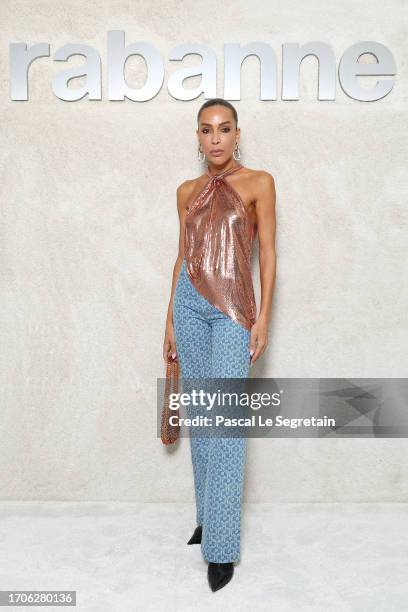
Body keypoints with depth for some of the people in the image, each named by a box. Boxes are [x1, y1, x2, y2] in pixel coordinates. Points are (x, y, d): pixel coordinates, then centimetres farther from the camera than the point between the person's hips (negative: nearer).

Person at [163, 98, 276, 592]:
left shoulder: (258, 183, 2)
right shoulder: (187, 191, 13)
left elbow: (267, 251, -1)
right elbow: (182, 256, 14)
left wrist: (263, 317, -9)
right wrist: (170, 320, 12)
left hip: (232, 306, -4)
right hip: (189, 304, 5)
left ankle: (222, 545, 1)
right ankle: (208, 515, 26)